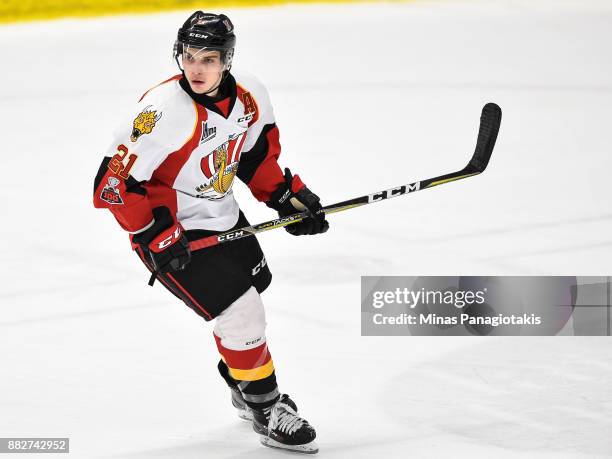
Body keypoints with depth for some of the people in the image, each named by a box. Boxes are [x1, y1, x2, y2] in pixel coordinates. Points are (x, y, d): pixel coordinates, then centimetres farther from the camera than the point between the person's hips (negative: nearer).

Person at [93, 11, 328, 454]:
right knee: (240, 312, -11)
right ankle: (267, 410, 7)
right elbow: (114, 182, -27)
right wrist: (157, 235, -26)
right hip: (171, 232, -7)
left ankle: (244, 390, 45)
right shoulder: (164, 110, -30)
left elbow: (257, 151, 12)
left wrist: (288, 196, 6)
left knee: (253, 294, 21)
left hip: (223, 218, 8)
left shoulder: (250, 95, -10)